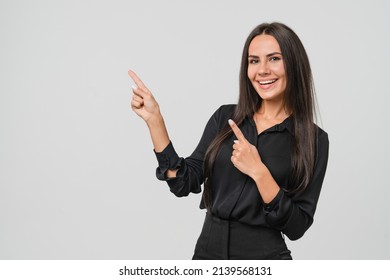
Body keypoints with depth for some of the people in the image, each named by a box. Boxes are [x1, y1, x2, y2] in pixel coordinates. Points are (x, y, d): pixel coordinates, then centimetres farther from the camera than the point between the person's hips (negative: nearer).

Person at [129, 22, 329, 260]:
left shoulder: (314, 139, -9)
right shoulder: (225, 117, 0)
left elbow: (297, 227, -13)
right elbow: (185, 184, -7)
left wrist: (259, 172, -23)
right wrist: (154, 119, -12)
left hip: (264, 256, -2)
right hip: (207, 251, 3)